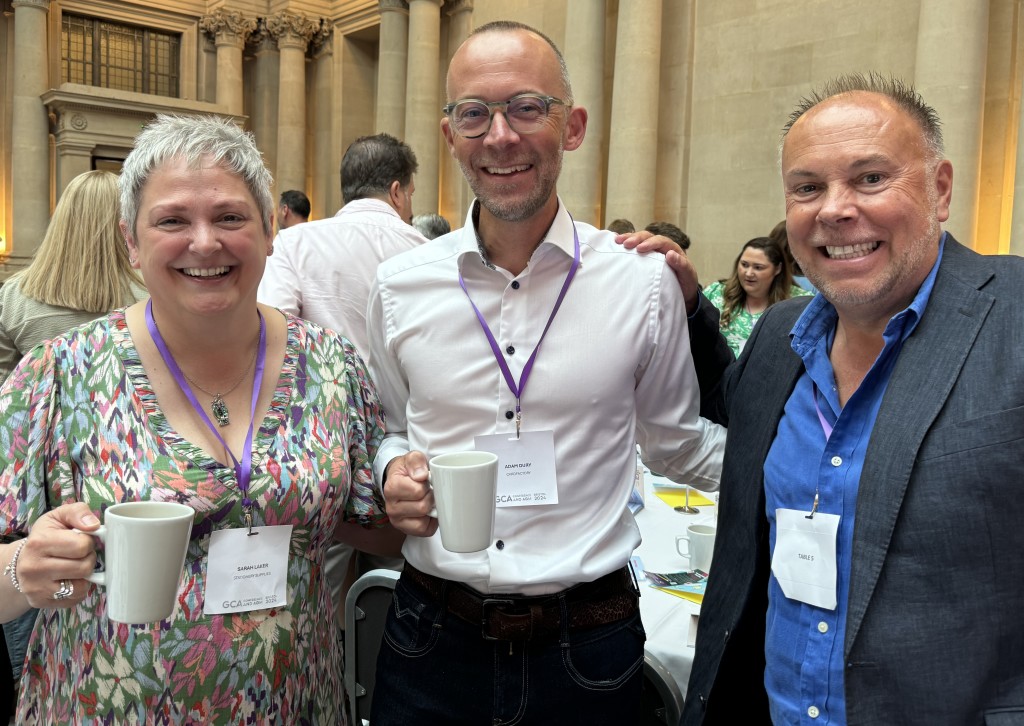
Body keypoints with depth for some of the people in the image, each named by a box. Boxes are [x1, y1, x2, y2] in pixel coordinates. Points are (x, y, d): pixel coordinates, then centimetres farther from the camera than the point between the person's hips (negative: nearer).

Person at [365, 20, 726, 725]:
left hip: (587, 647, -1)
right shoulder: (400, 285, -4)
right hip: (432, 637, 1)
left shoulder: (644, 283, -8)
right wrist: (395, 473, -9)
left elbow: (680, 444, 6)